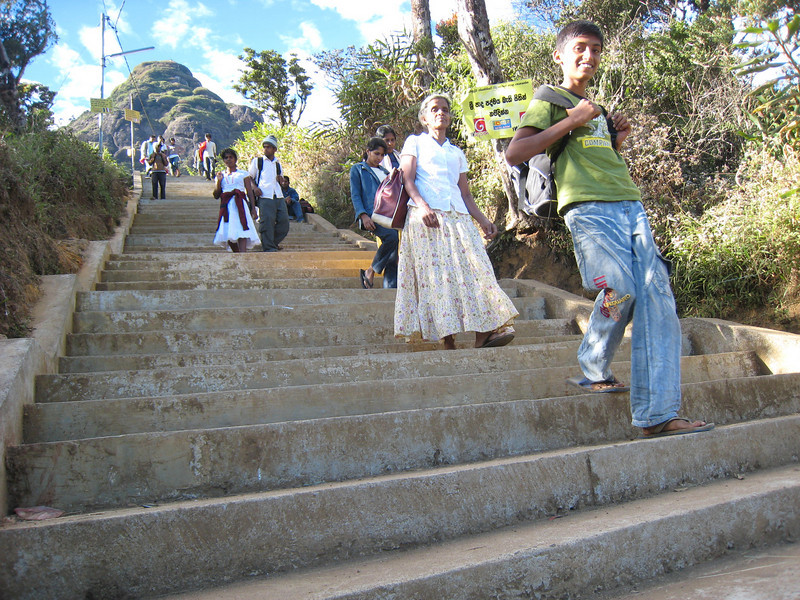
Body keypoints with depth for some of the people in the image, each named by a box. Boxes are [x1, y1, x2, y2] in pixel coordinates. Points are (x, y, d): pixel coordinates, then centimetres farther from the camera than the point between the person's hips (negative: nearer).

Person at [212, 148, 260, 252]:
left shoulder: (243, 174, 12)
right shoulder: (220, 175, 18)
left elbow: (250, 192, 7)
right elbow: (216, 196, 13)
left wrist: (253, 208, -3)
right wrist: (218, 181, 0)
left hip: (240, 204, -3)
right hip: (226, 205, 3)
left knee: (241, 230, -19)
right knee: (228, 233, -2)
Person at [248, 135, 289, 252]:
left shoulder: (278, 164, 23)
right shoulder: (257, 161, 12)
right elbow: (249, 177, 12)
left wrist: (281, 179, 11)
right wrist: (255, 188, -7)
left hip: (279, 198, 5)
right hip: (264, 197, -5)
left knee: (284, 221, -3)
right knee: (267, 221, -12)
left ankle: (273, 244, 13)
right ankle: (269, 248, -8)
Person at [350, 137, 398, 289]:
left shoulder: (384, 172, 28)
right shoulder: (357, 169, 12)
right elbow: (355, 195, 3)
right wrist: (363, 215, -12)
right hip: (371, 216, -6)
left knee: (393, 258, -7)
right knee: (392, 235, -32)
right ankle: (370, 272, -17)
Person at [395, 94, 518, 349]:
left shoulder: (457, 153, 27)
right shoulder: (415, 143, 16)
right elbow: (408, 179, 1)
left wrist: (483, 220, 9)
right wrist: (422, 205, -17)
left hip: (458, 216, 4)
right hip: (426, 215, -4)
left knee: (473, 266, -12)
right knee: (436, 273, -12)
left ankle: (484, 333, -20)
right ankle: (448, 338, -15)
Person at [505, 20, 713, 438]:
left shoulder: (598, 109, 30)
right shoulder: (549, 100, 8)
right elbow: (515, 153, -6)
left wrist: (617, 141, 19)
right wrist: (570, 121, -8)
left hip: (630, 205, 7)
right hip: (588, 208, -7)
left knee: (656, 296, -8)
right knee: (620, 290, -19)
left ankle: (658, 414, -10)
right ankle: (594, 372, 10)